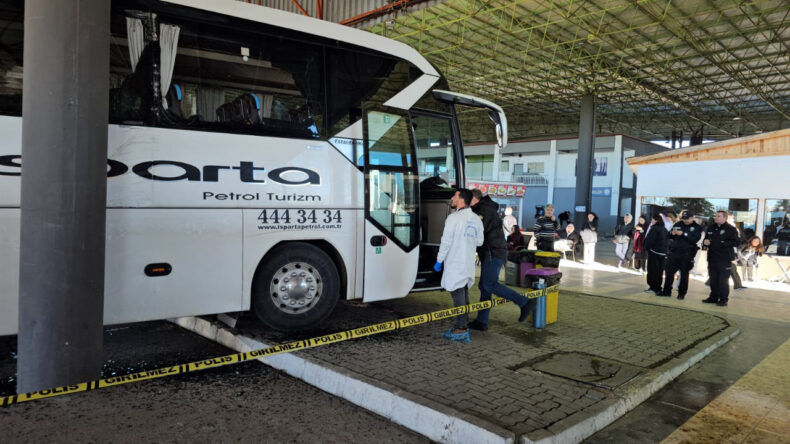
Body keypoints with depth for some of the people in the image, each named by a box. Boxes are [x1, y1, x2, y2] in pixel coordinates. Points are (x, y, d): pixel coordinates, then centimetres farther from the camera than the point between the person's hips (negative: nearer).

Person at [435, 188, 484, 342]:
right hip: (469, 264, 7)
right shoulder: (476, 219, 9)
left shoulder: (453, 218, -14)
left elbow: (446, 242, -15)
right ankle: (463, 326, 23)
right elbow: (479, 242, 14)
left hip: (455, 264, -7)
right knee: (464, 295, 16)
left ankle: (461, 330, -1)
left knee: (458, 296, -4)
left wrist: (439, 261, -7)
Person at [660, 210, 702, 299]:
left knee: (684, 274, 5)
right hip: (673, 252, 4)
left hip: (686, 254, -4)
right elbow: (669, 236, 12)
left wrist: (683, 234, -22)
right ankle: (667, 291, 15)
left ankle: (682, 293, 15)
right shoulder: (678, 224, 9)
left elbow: (694, 240, -16)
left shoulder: (697, 228, -2)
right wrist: (672, 233, -11)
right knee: (669, 272, 6)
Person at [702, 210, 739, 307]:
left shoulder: (731, 229, -5)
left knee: (723, 280, -4)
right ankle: (713, 297, 22)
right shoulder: (711, 227, 14)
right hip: (712, 258, 6)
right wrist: (705, 242, 4)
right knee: (713, 279, 12)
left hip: (724, 259, -6)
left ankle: (723, 299, 4)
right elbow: (706, 238, 26)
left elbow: (735, 243, -13)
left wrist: (723, 244, -22)